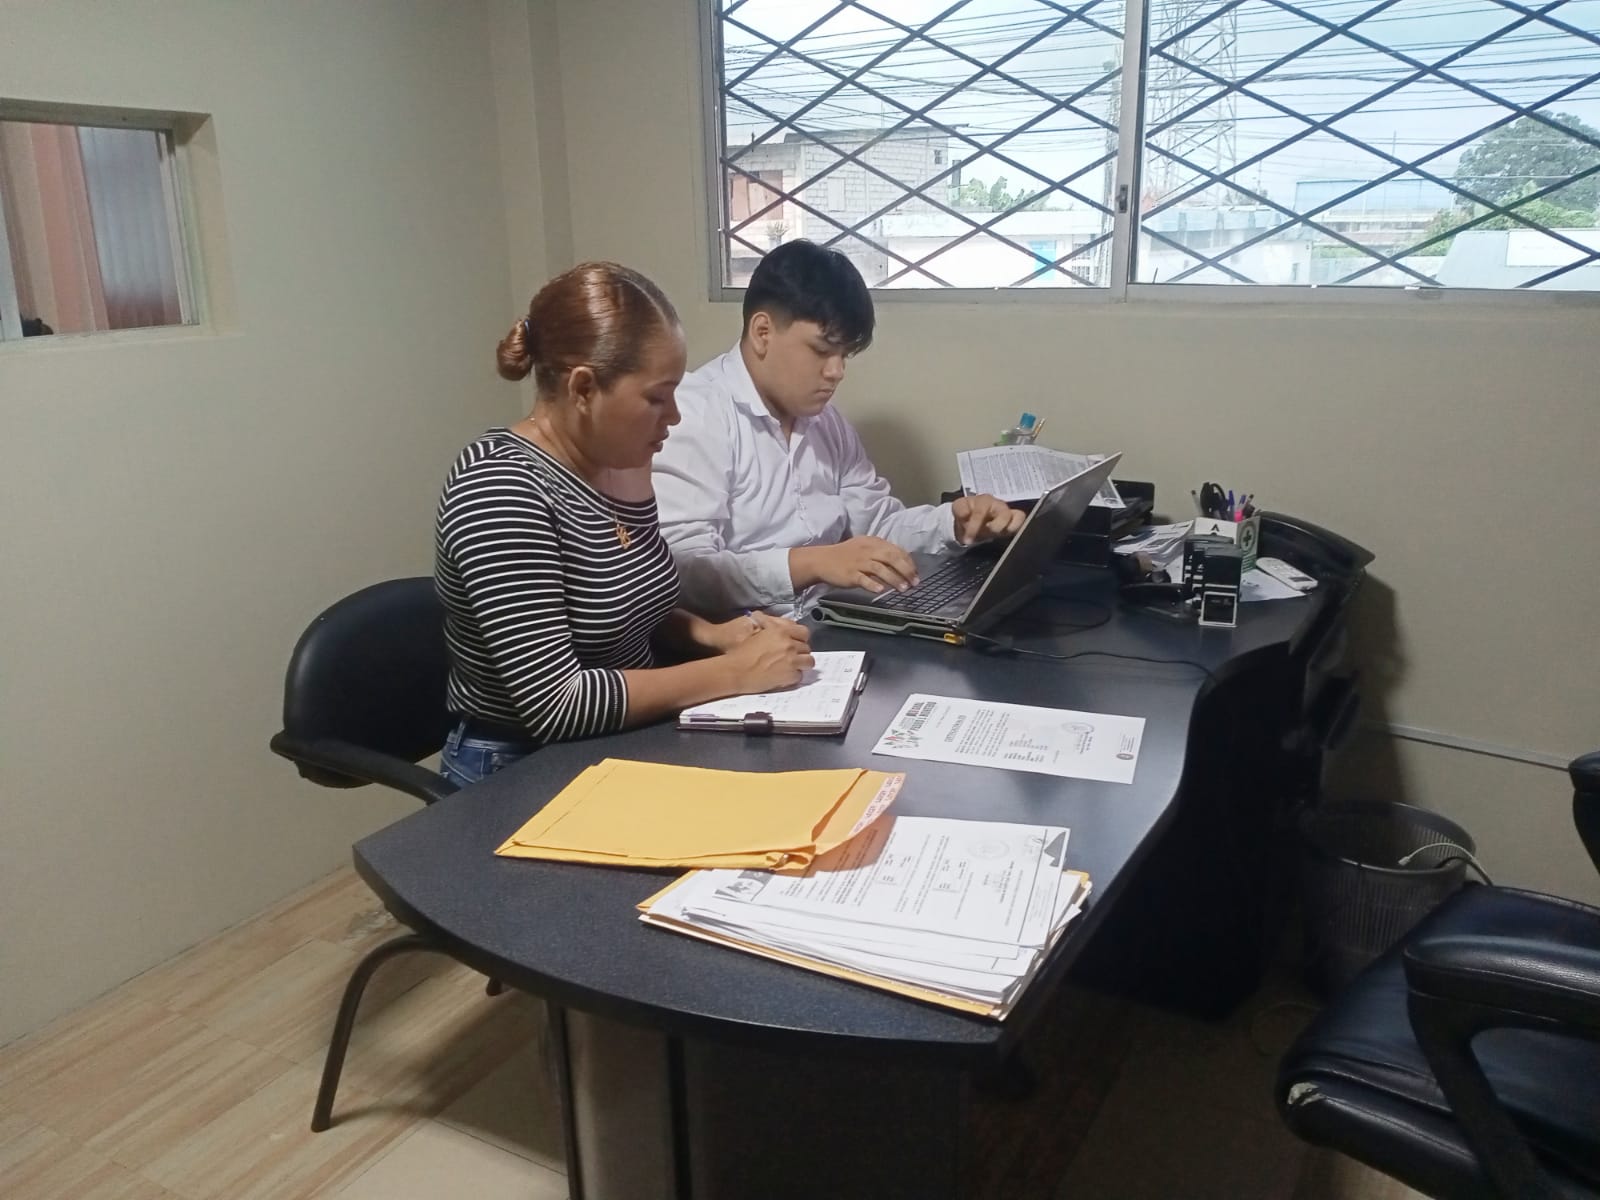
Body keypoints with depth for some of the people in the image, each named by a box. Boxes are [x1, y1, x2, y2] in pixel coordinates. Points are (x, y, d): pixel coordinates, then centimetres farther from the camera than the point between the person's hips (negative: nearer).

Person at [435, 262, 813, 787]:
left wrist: (708, 634, -3)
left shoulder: (618, 465, 0)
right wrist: (732, 672, -21)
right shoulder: (499, 488, -23)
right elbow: (554, 703, -26)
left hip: (621, 750, 7)